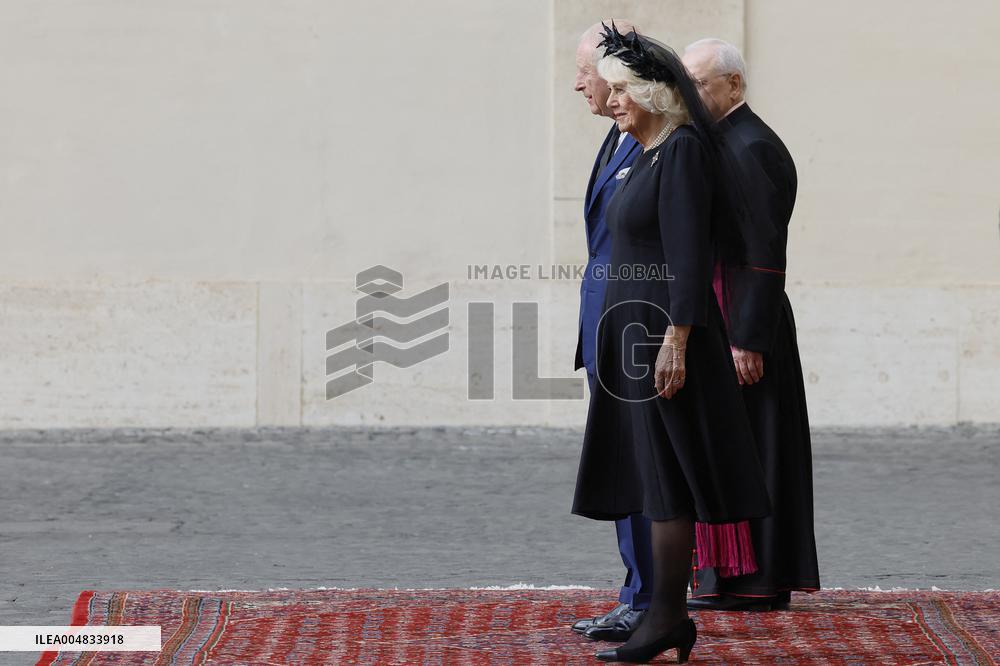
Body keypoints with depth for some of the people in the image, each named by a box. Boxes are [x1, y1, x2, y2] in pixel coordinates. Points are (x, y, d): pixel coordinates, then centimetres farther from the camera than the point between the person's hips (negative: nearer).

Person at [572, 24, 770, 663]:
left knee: (668, 479, -7)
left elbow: (688, 254, -20)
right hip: (635, 332, 10)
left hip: (663, 331, -10)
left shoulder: (683, 151, -13)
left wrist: (675, 341, -24)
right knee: (655, 476, 10)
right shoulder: (651, 155, 16)